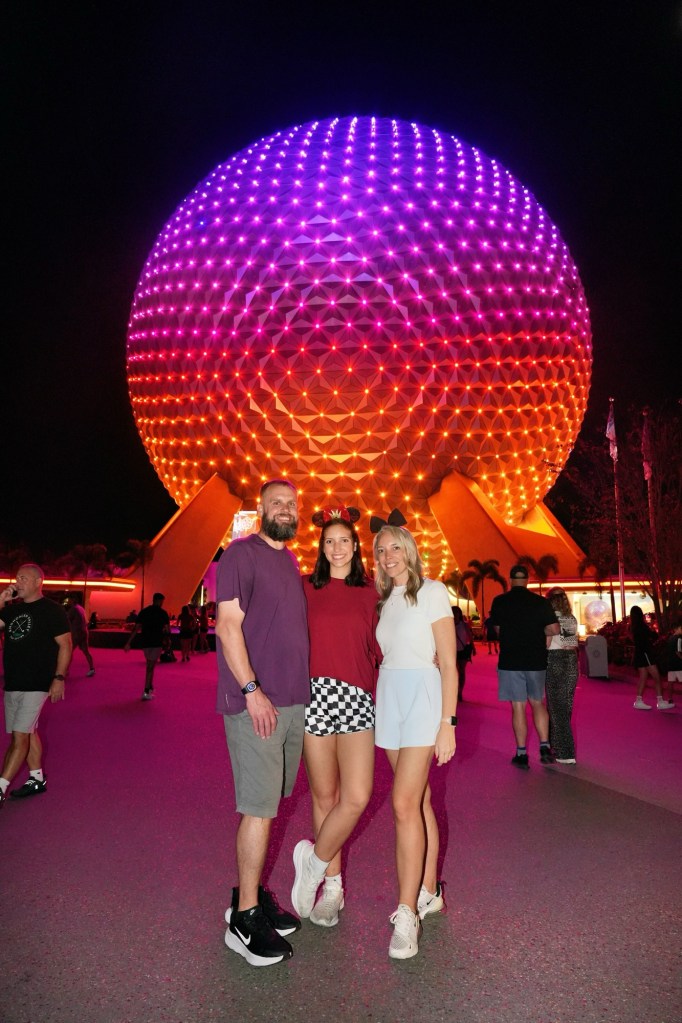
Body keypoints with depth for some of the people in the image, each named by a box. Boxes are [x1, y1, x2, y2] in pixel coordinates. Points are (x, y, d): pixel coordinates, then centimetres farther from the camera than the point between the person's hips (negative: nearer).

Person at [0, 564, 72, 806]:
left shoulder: (52, 610, -7)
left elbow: (65, 645, -9)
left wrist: (59, 678, -15)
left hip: (36, 684, -7)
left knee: (20, 736, -8)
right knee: (27, 733, 16)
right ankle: (37, 779, 28)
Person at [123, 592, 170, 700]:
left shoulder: (143, 611, 5)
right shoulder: (162, 613, -4)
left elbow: (136, 628, -1)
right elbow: (168, 630, -7)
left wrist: (129, 643, -1)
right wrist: (164, 633, 16)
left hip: (145, 642, 4)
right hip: (157, 643, -4)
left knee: (149, 665, 21)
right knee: (151, 667, -2)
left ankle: (150, 687, 28)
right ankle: (146, 692, -6)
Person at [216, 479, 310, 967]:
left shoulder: (292, 562, 15)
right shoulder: (241, 553, -8)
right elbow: (228, 625, -13)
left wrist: (305, 689, 16)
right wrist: (252, 690, -19)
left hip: (294, 701, 7)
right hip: (256, 703, -7)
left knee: (267, 803, 14)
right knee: (260, 808, -2)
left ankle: (251, 892, 28)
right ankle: (245, 917, 12)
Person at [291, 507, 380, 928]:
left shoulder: (370, 592, 8)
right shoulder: (308, 589, 6)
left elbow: (377, 646, 13)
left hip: (357, 698, 1)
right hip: (316, 693, 0)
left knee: (357, 796, -9)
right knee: (325, 795, 8)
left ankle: (314, 862, 16)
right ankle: (333, 885, 26)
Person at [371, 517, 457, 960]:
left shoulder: (432, 592, -6)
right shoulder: (386, 600, 14)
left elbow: (449, 663, -9)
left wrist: (447, 723, -13)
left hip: (423, 697, -6)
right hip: (389, 700, 6)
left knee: (405, 804, -12)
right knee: (419, 801, 12)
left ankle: (407, 912, -4)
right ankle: (429, 892, 24)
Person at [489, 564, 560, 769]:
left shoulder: (499, 602, -4)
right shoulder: (540, 602, -2)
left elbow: (497, 629, 7)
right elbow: (554, 630, -6)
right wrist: (536, 632, 11)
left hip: (510, 661, -2)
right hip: (536, 661, 2)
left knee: (518, 707, 4)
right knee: (538, 703, 17)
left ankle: (521, 754, 8)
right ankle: (545, 747, 11)